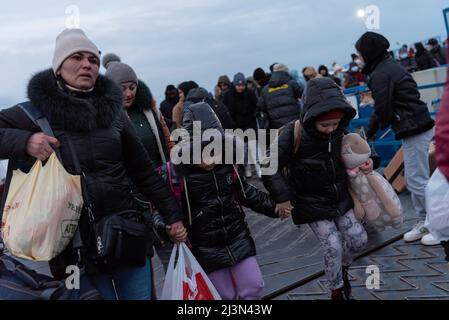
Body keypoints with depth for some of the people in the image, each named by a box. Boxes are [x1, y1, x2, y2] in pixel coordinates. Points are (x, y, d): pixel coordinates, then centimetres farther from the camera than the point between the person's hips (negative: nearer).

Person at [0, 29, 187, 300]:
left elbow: (145, 172, 9)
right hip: (74, 244, -2)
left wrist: (174, 216, 8)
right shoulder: (36, 112, -3)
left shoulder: (113, 110, 5)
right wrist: (23, 141, -23)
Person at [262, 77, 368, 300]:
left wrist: (365, 160, -6)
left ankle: (342, 269, 40)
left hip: (340, 199, 5)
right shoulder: (294, 134, -26)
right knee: (333, 248, -6)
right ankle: (337, 292, 20)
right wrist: (282, 197, -19)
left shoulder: (339, 131, -9)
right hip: (312, 204, -5)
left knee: (358, 239, 9)